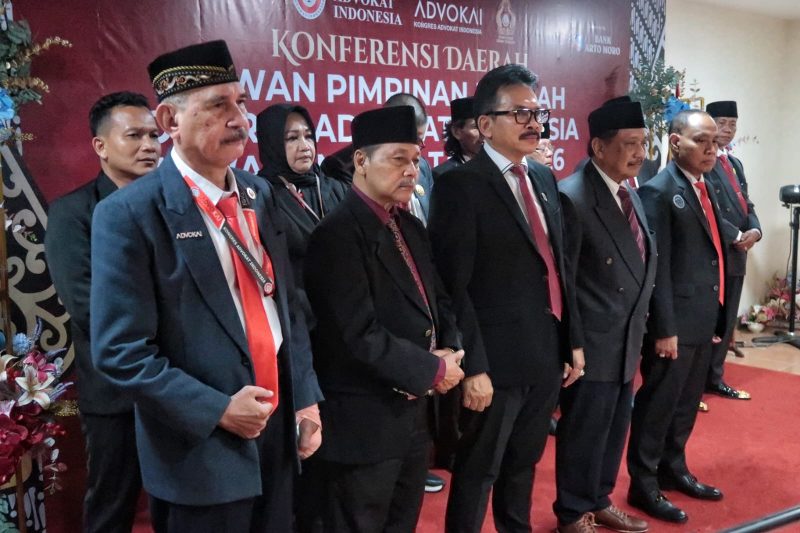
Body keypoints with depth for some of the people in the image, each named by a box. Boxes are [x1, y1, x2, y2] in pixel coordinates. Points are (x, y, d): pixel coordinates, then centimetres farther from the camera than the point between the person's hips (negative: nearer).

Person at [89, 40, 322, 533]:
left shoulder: (260, 195, 5)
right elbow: (120, 351, -14)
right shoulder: (130, 214, -14)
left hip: (279, 430, 6)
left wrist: (306, 398, 5)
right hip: (203, 452, -5)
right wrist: (216, 410, -17)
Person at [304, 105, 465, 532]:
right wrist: (433, 369, -16)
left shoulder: (411, 227, 9)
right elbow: (361, 335, -26)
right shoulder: (337, 234, -19)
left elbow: (437, 299, 13)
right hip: (364, 422, -8)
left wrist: (450, 350, -6)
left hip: (413, 411, 8)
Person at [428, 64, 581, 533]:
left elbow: (559, 266, 13)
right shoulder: (461, 185, -13)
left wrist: (571, 344, 12)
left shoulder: (545, 178, 10)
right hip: (498, 358, -7)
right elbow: (454, 286, -17)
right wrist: (473, 366, -19)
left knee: (524, 464, 22)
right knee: (479, 471, 9)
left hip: (547, 355, 7)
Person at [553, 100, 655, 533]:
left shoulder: (631, 193, 10)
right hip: (593, 344, -8)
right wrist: (573, 346, -18)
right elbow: (561, 282, -18)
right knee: (583, 433, 7)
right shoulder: (572, 197, -18)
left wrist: (638, 333, 12)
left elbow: (643, 265, 14)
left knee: (614, 430, 20)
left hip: (626, 343, 8)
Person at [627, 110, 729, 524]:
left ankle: (673, 468, 36)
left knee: (687, 402, 19)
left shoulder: (706, 188, 13)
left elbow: (712, 253, 15)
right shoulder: (659, 191, -14)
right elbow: (657, 268, -18)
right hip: (675, 320, -8)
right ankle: (643, 484, 18)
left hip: (703, 318, 8)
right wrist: (664, 328, -19)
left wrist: (716, 315, 14)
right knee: (658, 403, 4)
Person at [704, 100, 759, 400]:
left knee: (727, 321, 14)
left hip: (736, 254, 8)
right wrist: (737, 235, -17)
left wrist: (755, 230, -3)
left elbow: (746, 205, 17)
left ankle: (714, 379, 25)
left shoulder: (735, 164, 18)